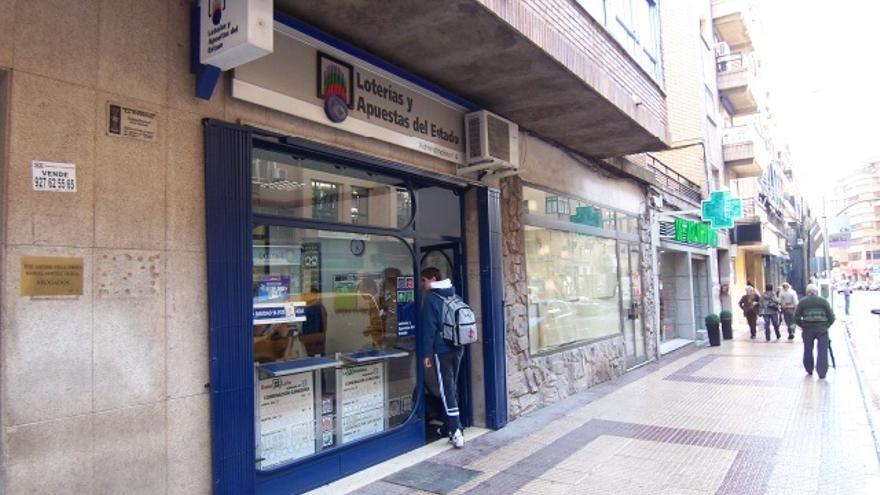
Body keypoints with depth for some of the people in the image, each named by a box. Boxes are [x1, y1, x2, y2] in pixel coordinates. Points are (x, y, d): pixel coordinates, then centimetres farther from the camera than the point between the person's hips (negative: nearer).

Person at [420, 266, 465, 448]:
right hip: (458, 348, 7)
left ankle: (456, 432, -9)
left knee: (447, 390, -4)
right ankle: (452, 427, 26)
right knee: (453, 387, 16)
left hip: (442, 350, -7)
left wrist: (427, 353, -9)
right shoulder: (454, 297, 11)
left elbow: (429, 329, -12)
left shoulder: (431, 300, -9)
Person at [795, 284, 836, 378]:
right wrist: (827, 325, 13)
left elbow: (796, 317, -2)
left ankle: (809, 370, 25)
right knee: (822, 351, 3)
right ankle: (822, 373, 0)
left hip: (807, 329, 0)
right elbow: (831, 316, 1)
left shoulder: (802, 302, 3)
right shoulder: (823, 301, 4)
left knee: (808, 351, 14)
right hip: (822, 329, 0)